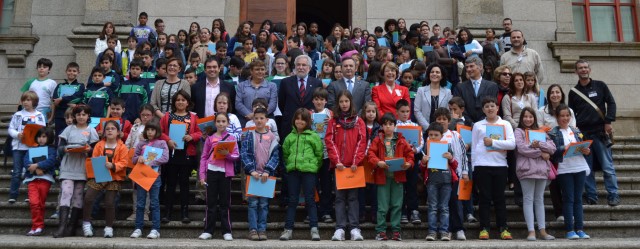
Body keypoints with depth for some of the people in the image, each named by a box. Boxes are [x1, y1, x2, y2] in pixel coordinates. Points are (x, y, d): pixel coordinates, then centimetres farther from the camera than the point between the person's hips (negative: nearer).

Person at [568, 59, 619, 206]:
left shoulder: (600, 86, 7)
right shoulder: (573, 92, 11)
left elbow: (611, 103, 5)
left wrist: (608, 122, -6)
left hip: (600, 132, -2)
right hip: (582, 134, 2)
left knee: (607, 166, -2)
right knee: (587, 168, 3)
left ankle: (613, 195, 5)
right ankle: (591, 197, 9)